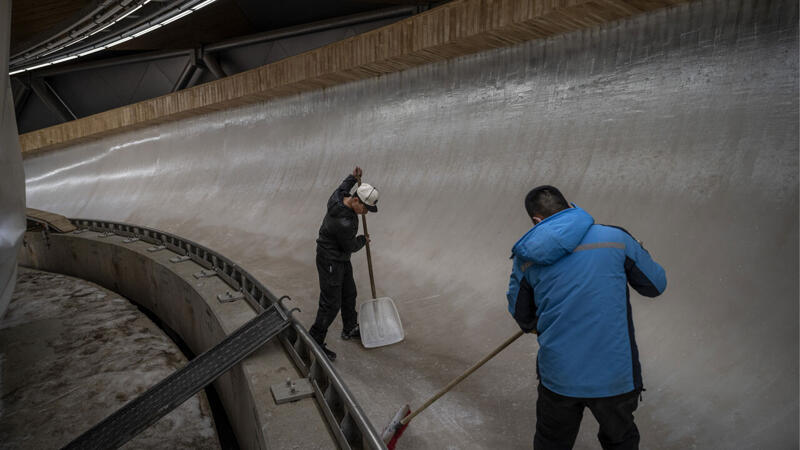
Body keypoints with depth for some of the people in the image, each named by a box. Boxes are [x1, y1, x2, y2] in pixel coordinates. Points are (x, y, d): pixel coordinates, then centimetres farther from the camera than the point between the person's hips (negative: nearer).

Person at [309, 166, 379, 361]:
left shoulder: (340, 197, -8)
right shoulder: (344, 223, -35)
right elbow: (351, 246, -17)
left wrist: (353, 178, 12)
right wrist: (363, 240, 2)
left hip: (342, 259, 10)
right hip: (330, 262, -10)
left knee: (349, 293, 22)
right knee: (331, 303, -5)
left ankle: (350, 329, 41)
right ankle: (315, 341, 9)